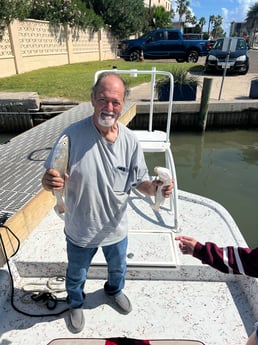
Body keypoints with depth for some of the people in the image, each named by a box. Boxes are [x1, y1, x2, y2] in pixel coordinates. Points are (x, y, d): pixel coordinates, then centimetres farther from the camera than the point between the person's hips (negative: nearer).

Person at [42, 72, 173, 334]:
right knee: (76, 276, 27)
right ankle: (75, 303, 62)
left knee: (118, 269, 32)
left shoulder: (130, 140, -14)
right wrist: (50, 181, -39)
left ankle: (114, 290, 68)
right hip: (80, 230, -2)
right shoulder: (72, 135, -23)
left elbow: (139, 181, -5)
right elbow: (49, 180, -16)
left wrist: (153, 187, -26)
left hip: (116, 228, 3)